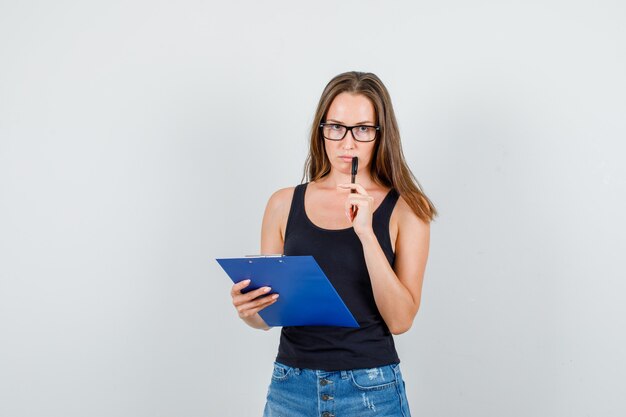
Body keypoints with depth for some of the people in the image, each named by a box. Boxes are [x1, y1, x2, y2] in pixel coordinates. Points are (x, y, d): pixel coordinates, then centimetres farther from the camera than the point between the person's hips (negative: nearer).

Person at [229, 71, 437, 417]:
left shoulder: (405, 209, -4)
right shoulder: (284, 204, 1)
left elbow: (400, 320, -12)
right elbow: (268, 312, 8)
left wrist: (366, 232, -20)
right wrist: (248, 310, -13)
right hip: (291, 388, 2)